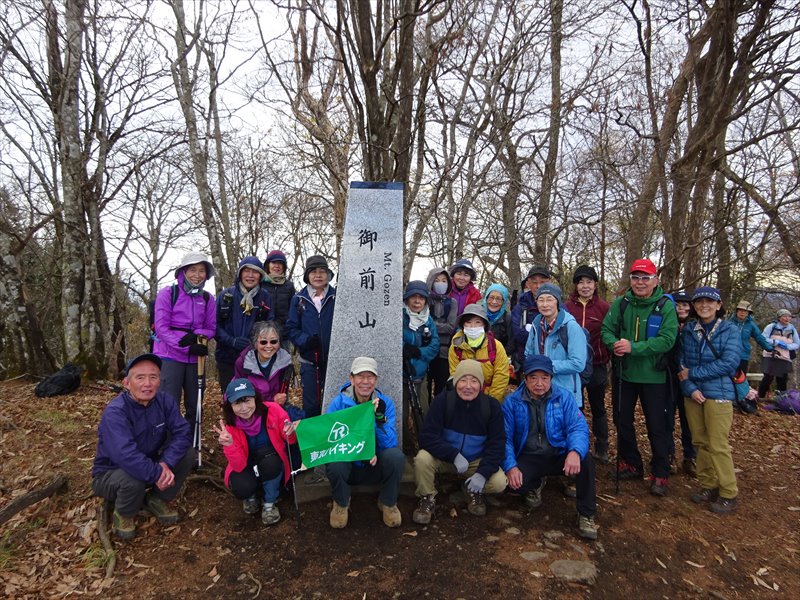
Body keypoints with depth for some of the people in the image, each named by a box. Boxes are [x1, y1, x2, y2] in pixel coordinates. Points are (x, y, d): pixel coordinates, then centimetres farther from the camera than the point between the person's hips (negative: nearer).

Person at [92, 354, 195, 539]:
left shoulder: (164, 400, -12)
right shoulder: (115, 411, -29)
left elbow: (183, 432, -18)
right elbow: (126, 456, -41)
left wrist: (165, 464, -33)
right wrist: (158, 474, -34)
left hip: (149, 465, 5)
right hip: (111, 473, -5)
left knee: (188, 453, -17)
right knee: (133, 478, -37)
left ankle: (157, 500, 6)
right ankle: (124, 514, -1)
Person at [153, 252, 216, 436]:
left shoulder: (207, 298, 5)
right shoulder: (168, 293, -5)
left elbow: (211, 328, 7)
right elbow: (161, 328, -11)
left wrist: (196, 336, -16)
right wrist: (187, 347, -20)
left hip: (195, 358, 4)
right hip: (170, 356, -4)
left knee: (194, 406, 12)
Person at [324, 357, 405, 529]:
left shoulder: (385, 403, -10)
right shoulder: (338, 402, -12)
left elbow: (390, 443, -17)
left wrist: (380, 417, -34)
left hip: (377, 466, 1)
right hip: (348, 464, 0)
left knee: (395, 455, -30)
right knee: (334, 464, -33)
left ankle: (388, 503, 1)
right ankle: (341, 503, 3)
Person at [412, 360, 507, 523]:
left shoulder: (492, 405, -12)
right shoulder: (443, 400, -17)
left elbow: (497, 443, -11)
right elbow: (427, 437, -21)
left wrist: (483, 473, -23)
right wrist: (454, 455, -32)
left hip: (477, 461, 1)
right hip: (444, 458, -1)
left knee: (499, 483, -24)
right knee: (422, 459, -31)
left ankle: (474, 491, 11)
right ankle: (427, 498, -2)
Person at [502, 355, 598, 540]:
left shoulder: (564, 397, -4)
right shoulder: (512, 402, -4)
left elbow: (578, 427, -14)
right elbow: (505, 438, -7)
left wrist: (575, 452, -36)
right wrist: (510, 467, -23)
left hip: (559, 455, 0)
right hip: (529, 458, 0)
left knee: (585, 460, -30)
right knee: (516, 482, -29)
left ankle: (586, 514, -7)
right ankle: (536, 484, 12)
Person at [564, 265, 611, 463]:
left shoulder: (603, 307, -4)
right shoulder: (567, 306, -2)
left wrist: (607, 358, -10)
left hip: (596, 365, -1)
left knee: (598, 407, 15)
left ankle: (602, 449, 29)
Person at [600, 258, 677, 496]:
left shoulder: (666, 306, -11)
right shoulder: (621, 303, -1)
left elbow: (667, 339, -20)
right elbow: (606, 329, -3)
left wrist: (633, 347, -29)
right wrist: (614, 344, -25)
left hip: (653, 376, -4)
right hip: (623, 373, 4)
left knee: (657, 427, 7)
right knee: (622, 421, 16)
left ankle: (660, 474, 24)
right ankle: (630, 464, 35)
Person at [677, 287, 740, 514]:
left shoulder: (730, 330, -3)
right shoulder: (687, 330, 7)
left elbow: (729, 363, -14)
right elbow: (682, 364, 4)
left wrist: (693, 373, -13)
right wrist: (690, 388, -11)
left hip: (718, 394, -4)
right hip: (693, 394, 4)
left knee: (718, 446, -2)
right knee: (701, 442, 11)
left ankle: (728, 494, 13)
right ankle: (708, 486, 24)